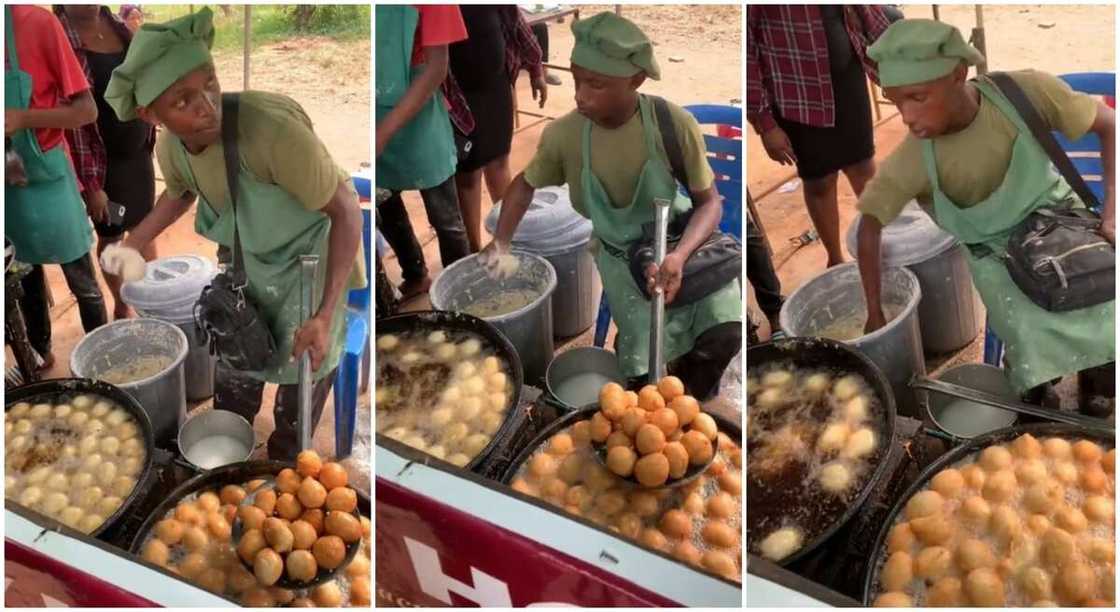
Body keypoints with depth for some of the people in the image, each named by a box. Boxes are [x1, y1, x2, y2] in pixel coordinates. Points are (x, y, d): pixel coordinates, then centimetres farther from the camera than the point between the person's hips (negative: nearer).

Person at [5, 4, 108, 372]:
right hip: (11, 183, 4)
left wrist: (22, 118, -26)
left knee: (82, 282, 9)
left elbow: (86, 111, -14)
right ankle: (39, 352, 35)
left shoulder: (37, 23, -15)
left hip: (45, 176, -4)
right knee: (24, 278, 18)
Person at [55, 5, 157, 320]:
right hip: (101, 161, -5)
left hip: (137, 152, 5)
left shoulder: (118, 26, 1)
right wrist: (90, 182, -19)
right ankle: (121, 308, 28)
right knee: (111, 236, 11)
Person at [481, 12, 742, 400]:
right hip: (622, 257, 1)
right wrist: (500, 243, -8)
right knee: (646, 372, -13)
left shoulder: (674, 124, -25)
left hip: (686, 243, -1)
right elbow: (526, 184, 4)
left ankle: (694, 397, 9)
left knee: (725, 335, -24)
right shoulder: (564, 134, -17)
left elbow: (709, 202, -15)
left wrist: (679, 256, -33)